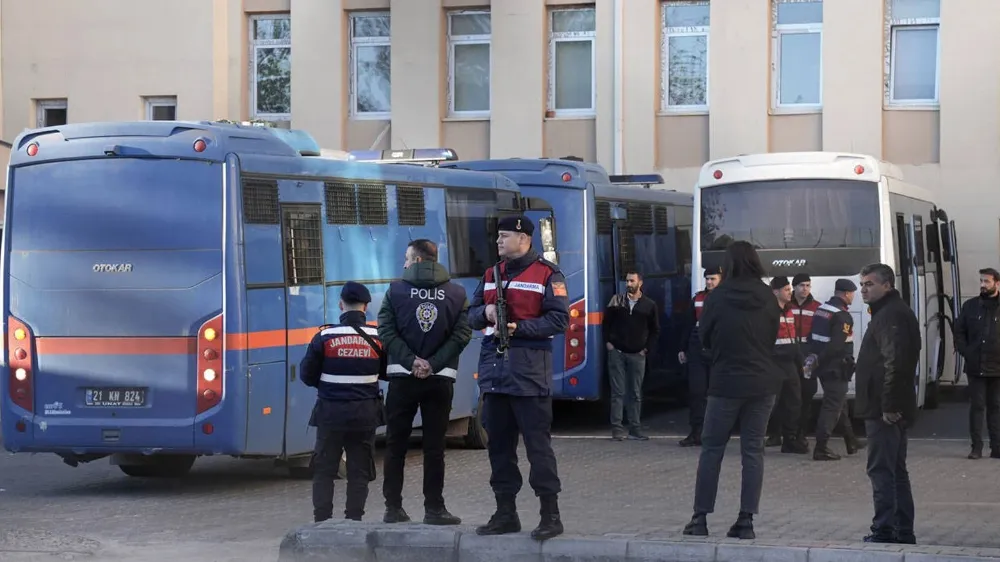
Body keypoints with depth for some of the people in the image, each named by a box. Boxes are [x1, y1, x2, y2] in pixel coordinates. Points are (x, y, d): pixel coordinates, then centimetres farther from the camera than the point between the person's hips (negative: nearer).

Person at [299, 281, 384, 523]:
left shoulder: (324, 337, -9)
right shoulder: (378, 338, -5)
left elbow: (307, 375, -3)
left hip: (330, 412, -1)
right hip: (365, 413, 1)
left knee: (324, 469, 8)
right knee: (359, 470, 9)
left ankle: (322, 520, 5)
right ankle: (354, 519, 8)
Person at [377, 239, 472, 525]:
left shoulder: (395, 290, -1)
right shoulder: (457, 293, 2)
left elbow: (386, 332, -9)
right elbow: (461, 335, -8)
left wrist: (411, 361, -10)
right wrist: (434, 363, -10)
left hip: (402, 377, -1)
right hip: (441, 379, 1)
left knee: (396, 444, 8)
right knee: (434, 445, 4)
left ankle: (393, 507, 7)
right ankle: (434, 508, 3)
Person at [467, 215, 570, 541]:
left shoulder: (547, 274, -3)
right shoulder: (492, 275, 17)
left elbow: (559, 319, -10)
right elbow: (472, 316, 18)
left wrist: (518, 327, -18)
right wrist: (486, 312, -6)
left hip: (529, 370, -7)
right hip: (494, 368, 7)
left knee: (537, 443, -6)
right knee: (498, 443, 9)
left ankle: (550, 515, -2)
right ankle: (505, 513, 17)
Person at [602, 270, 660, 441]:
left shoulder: (649, 305, 3)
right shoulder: (617, 300, 4)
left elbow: (655, 330, 9)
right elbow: (606, 322, 11)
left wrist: (647, 348, 0)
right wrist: (608, 342, 0)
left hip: (637, 355, 1)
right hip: (616, 352, -1)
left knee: (636, 393, 4)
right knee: (618, 392, -2)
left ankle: (634, 428, 8)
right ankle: (617, 428, -2)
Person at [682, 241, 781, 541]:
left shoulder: (718, 297, -9)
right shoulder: (768, 298, 0)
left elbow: (703, 337, 2)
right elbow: (774, 338, 11)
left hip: (726, 382, -2)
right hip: (762, 383, 2)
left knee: (712, 449, 7)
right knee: (753, 450, 6)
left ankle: (700, 517, 6)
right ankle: (746, 519, 2)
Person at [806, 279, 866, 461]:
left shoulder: (821, 310, 11)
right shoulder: (842, 316, -17)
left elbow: (813, 337, 14)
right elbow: (837, 345, -24)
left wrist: (814, 356, 10)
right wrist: (819, 360, -18)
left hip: (823, 367, 9)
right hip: (836, 368, -9)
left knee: (840, 404, 21)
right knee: (832, 407, -6)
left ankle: (851, 442, 33)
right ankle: (821, 448, -9)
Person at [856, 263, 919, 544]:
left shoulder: (891, 315, -14)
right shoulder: (889, 312, 20)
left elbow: (896, 362, -24)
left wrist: (888, 405, -24)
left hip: (883, 409, -11)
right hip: (890, 408, 11)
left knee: (881, 469, -10)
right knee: (895, 471, 14)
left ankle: (884, 531, -11)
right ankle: (903, 532, 19)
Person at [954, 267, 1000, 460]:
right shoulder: (970, 306, 7)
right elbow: (959, 332, 11)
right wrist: (965, 352, -2)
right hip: (976, 368, 1)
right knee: (976, 406, 2)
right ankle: (976, 447, 5)